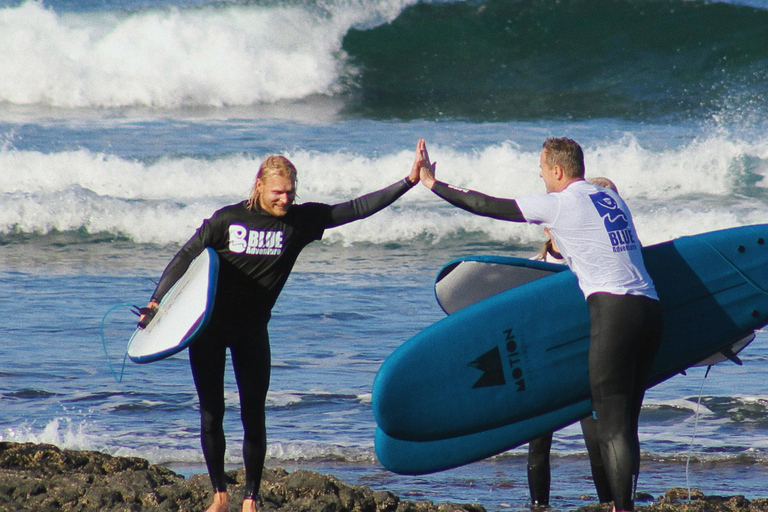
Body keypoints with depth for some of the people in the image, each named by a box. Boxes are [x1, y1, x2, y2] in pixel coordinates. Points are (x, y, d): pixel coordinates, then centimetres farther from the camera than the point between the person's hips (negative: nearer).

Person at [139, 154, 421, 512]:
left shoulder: (301, 221, -7)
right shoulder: (228, 220, -11)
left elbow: (356, 209, -8)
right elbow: (186, 257, -5)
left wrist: (408, 183, -14)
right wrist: (157, 301, -11)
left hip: (252, 330, 1)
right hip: (209, 325, -1)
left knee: (254, 416, -5)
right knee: (211, 413, 0)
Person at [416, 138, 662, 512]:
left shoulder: (560, 203, 0)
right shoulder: (610, 198, 21)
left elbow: (489, 207, 4)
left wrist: (433, 184, 12)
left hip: (614, 308, -8)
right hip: (650, 309, 8)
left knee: (612, 427, -8)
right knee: (625, 423, 9)